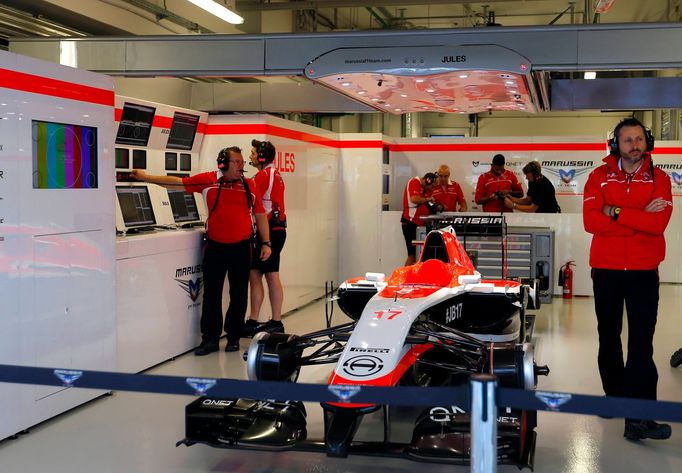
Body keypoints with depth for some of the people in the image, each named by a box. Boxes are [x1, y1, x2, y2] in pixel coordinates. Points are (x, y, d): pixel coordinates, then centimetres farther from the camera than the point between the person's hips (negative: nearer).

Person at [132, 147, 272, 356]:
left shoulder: (249, 185, 2)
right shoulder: (208, 180, -1)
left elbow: (260, 215, 7)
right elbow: (177, 181, 3)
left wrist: (266, 243, 3)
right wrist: (146, 177, 4)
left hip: (241, 248, 0)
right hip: (215, 247, 0)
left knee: (238, 295, 8)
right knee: (211, 294, 5)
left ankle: (233, 337, 22)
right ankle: (210, 339, 15)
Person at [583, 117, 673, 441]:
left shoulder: (659, 179, 2)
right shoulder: (600, 177, 2)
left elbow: (659, 223, -15)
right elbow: (590, 221, -13)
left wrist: (615, 212, -16)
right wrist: (639, 220, -15)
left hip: (644, 271, -1)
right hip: (606, 269, 2)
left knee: (641, 343, -7)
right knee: (608, 337, 14)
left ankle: (638, 417, -8)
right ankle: (615, 395, 32)